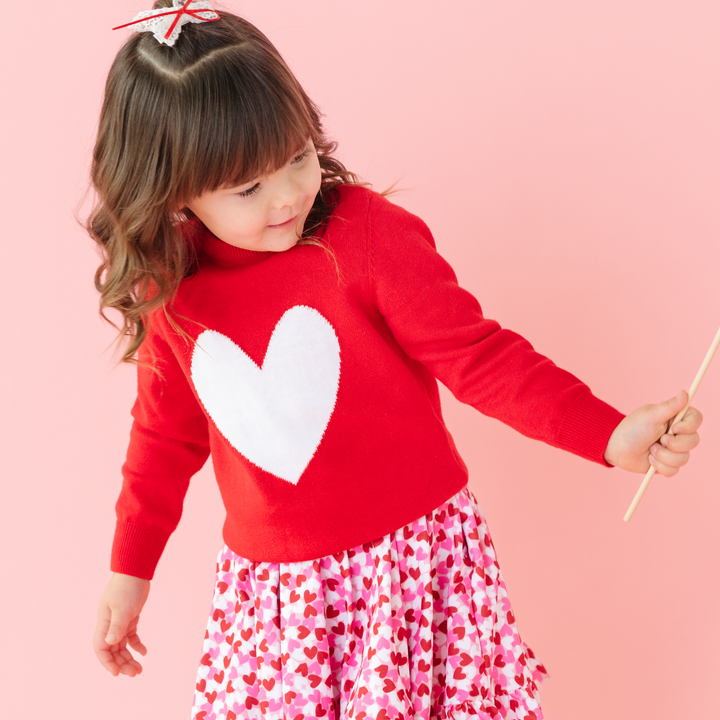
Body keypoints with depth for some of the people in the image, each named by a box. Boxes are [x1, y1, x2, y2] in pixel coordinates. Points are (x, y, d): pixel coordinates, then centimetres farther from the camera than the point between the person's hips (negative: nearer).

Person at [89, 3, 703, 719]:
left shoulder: (364, 234, -14)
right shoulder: (168, 295, -2)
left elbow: (475, 354, -12)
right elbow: (166, 434, 13)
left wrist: (610, 434, -21)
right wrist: (129, 569, 18)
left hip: (411, 553, -3)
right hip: (270, 582, 3)